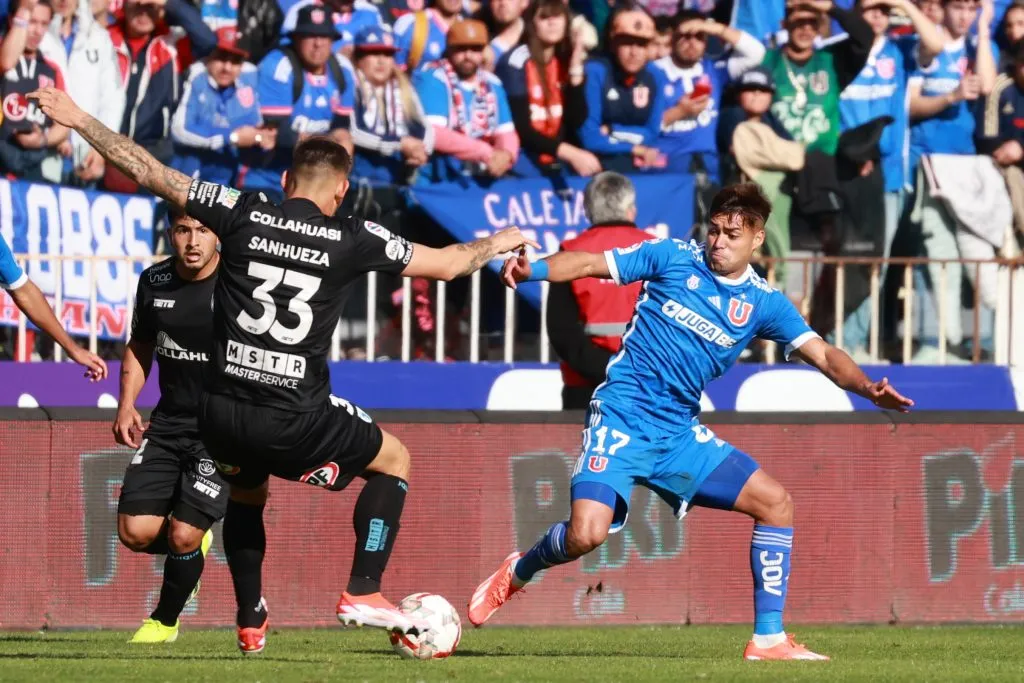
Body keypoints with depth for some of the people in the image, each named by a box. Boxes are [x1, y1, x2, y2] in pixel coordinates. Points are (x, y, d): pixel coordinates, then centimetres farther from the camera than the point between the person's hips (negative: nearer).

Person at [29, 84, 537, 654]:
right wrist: (499, 243, 31)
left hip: (222, 414, 3)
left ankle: (251, 620, 29)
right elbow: (447, 264, 10)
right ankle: (364, 591, 10)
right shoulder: (352, 240, -3)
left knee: (246, 495, 35)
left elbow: (149, 173, 4)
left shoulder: (243, 213, 0)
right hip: (296, 421, -3)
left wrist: (79, 120, 14)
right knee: (394, 461, 21)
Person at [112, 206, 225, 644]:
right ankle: (193, 545, 29)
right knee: (135, 533, -5)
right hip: (167, 423, 5)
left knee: (182, 537, -9)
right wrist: (126, 405, 4)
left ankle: (166, 620, 19)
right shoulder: (153, 282, 1)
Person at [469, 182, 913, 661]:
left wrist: (868, 389, -20)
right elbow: (589, 264, -3)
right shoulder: (672, 258, -3)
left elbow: (823, 355, 0)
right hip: (622, 419, -5)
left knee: (775, 502, -2)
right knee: (586, 534, -24)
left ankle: (768, 639, 5)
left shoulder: (764, 303, 5)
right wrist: (532, 270, -22)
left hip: (679, 433, 5)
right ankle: (518, 573, 10)